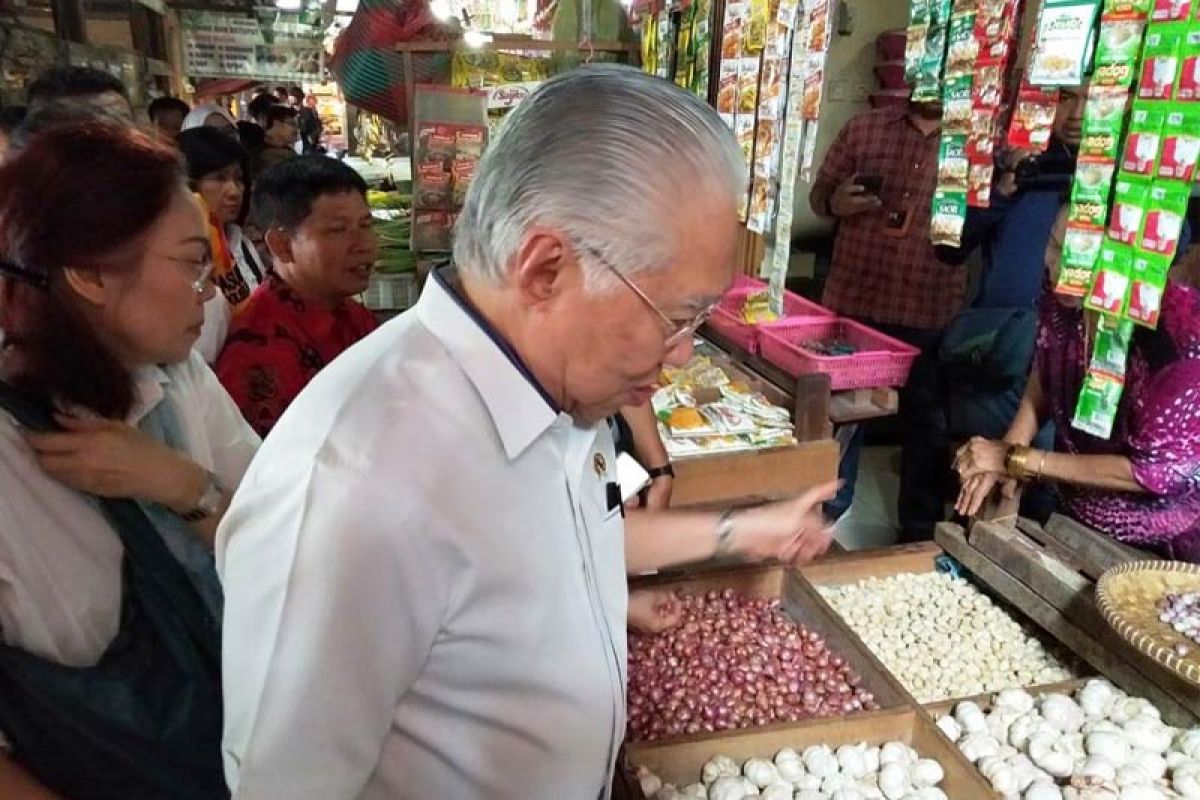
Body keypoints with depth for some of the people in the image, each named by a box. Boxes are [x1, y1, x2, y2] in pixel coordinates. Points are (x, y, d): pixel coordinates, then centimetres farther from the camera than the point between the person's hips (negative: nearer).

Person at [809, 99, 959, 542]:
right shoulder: (862, 129, 6)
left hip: (931, 314, 0)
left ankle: (920, 530, 27)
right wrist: (835, 203, -12)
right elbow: (819, 192, 10)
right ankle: (825, 514, 30)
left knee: (926, 424, 11)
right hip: (852, 302, 1)